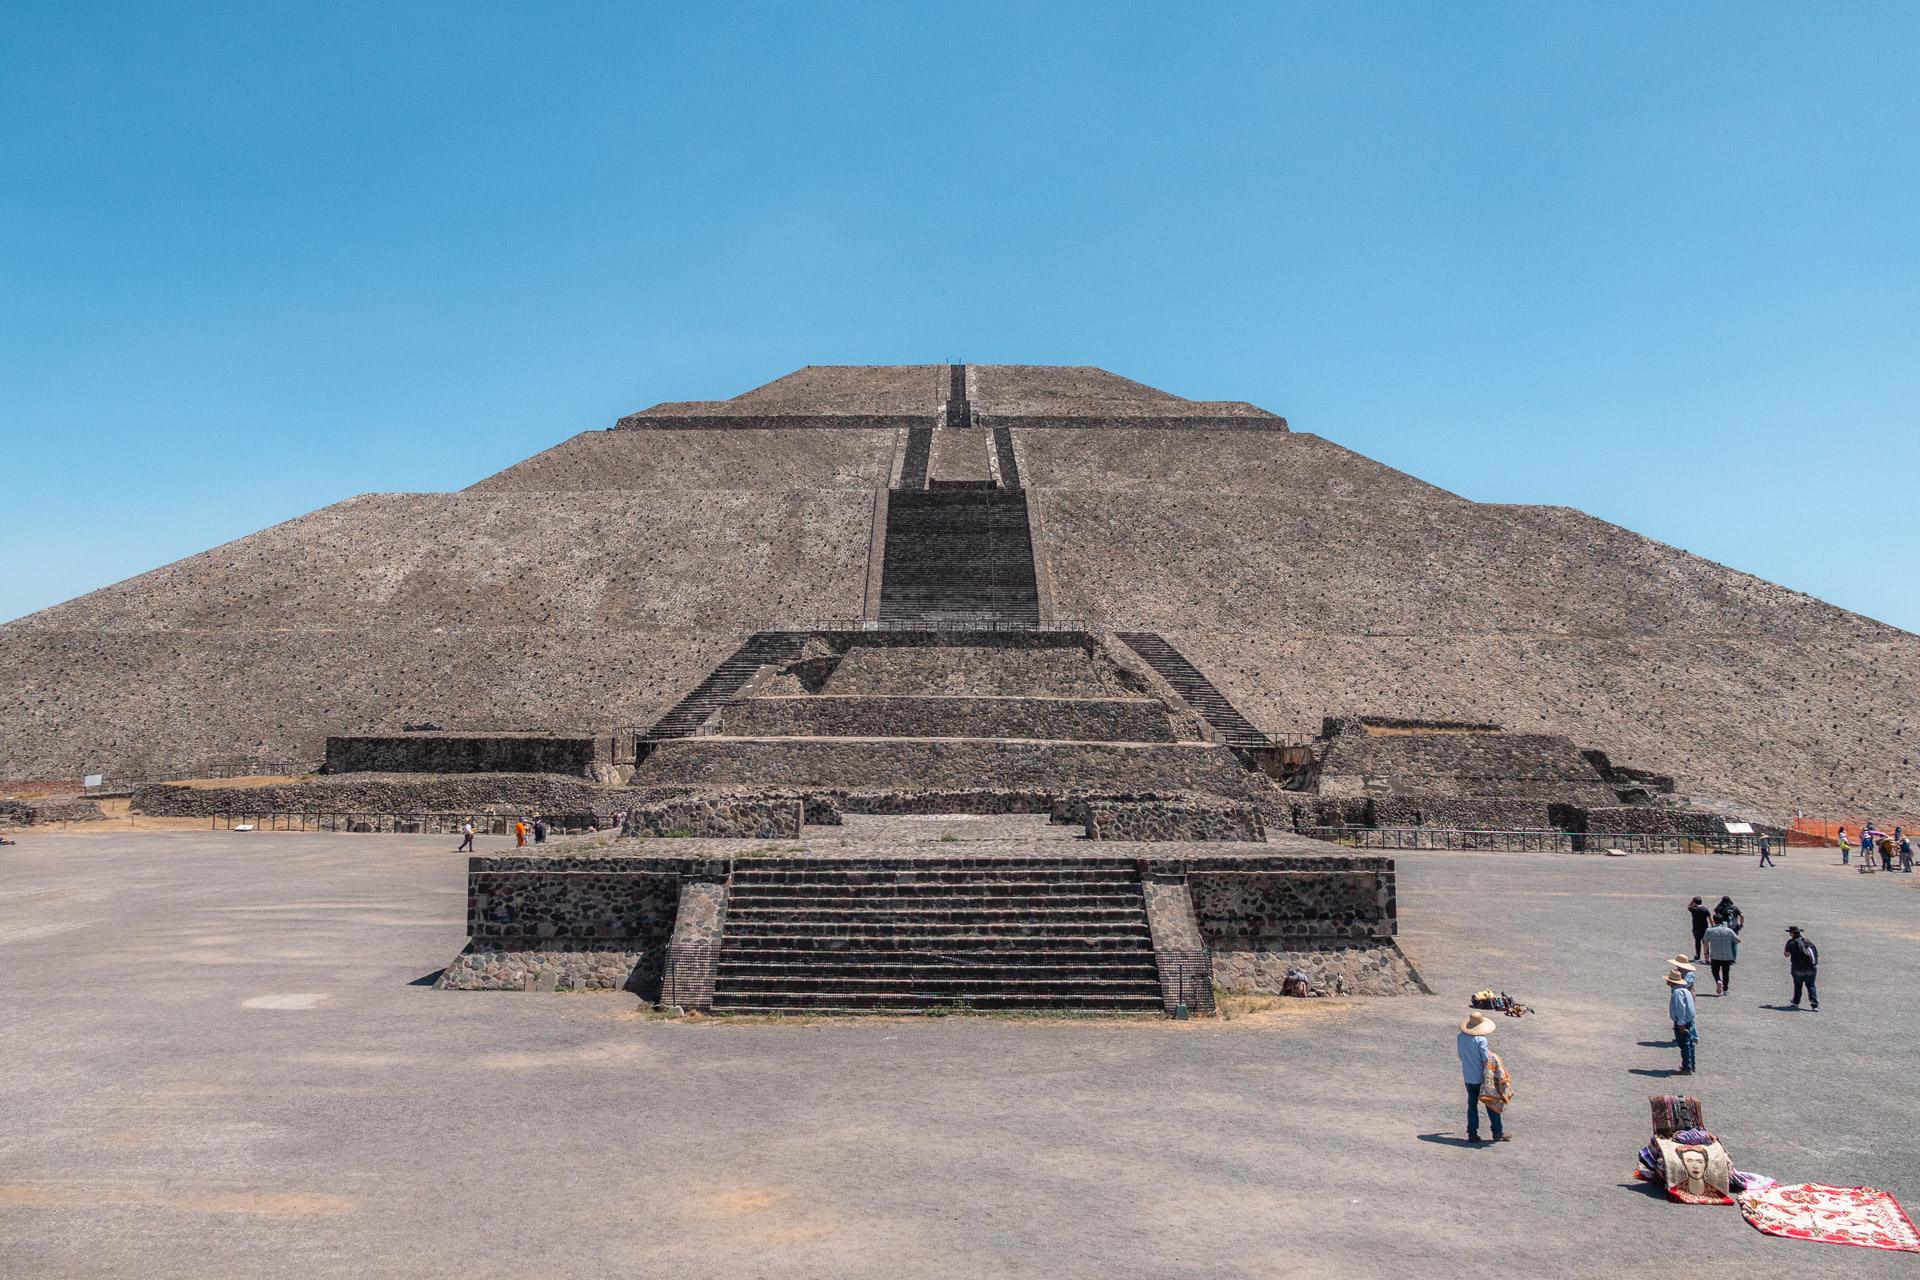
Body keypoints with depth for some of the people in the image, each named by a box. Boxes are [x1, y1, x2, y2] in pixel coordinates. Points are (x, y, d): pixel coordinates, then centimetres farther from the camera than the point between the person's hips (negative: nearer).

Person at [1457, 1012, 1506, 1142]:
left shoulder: (1460, 1037, -1)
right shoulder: (1480, 1039, -18)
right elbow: (1486, 1059, -18)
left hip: (1468, 1077, 4)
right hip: (1481, 1077, -4)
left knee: (1472, 1104, 11)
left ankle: (1472, 1134, 10)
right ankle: (1498, 1132, 16)